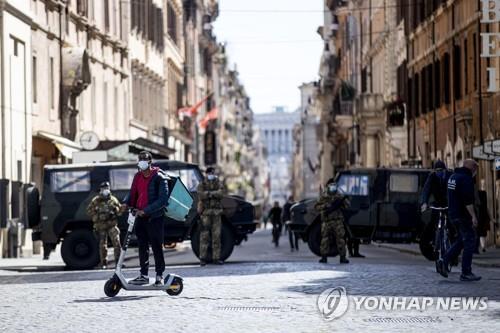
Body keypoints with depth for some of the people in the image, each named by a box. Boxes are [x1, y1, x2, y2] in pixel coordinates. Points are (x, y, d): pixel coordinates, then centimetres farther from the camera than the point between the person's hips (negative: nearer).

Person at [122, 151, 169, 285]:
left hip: (154, 217, -6)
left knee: (157, 247, 0)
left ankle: (159, 275, 7)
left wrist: (146, 210, -22)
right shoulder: (138, 176, 11)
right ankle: (143, 275, 15)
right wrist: (126, 203, -3)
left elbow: (163, 199, -17)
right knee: (142, 247, 9)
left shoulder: (159, 177, -10)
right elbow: (133, 193, 19)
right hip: (140, 216, 6)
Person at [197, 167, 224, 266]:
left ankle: (216, 258, 4)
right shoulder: (202, 184, 6)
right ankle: (203, 258, -4)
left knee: (216, 235, 1)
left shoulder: (218, 183, 13)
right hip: (206, 212, -2)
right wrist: (213, 194, -11)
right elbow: (201, 195, -12)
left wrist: (208, 193, -11)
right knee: (204, 235, -5)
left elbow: (220, 194, -7)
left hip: (216, 212, 2)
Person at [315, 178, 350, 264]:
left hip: (337, 221, 0)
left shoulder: (339, 196, 8)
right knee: (325, 239, 0)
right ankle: (324, 256, 6)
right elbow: (317, 207, 3)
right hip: (326, 221, 0)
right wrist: (325, 206, -12)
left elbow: (348, 205, 4)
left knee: (340, 238, -4)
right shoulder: (323, 196, 7)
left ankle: (342, 257, 0)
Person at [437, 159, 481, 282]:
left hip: (453, 214, 9)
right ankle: (466, 273, -2)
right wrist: (473, 216, -23)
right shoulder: (466, 178, -16)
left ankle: (444, 261, 5)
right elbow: (468, 200, -24)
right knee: (469, 242, -3)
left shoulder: (453, 176, 15)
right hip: (463, 215, -9)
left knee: (461, 240, 18)